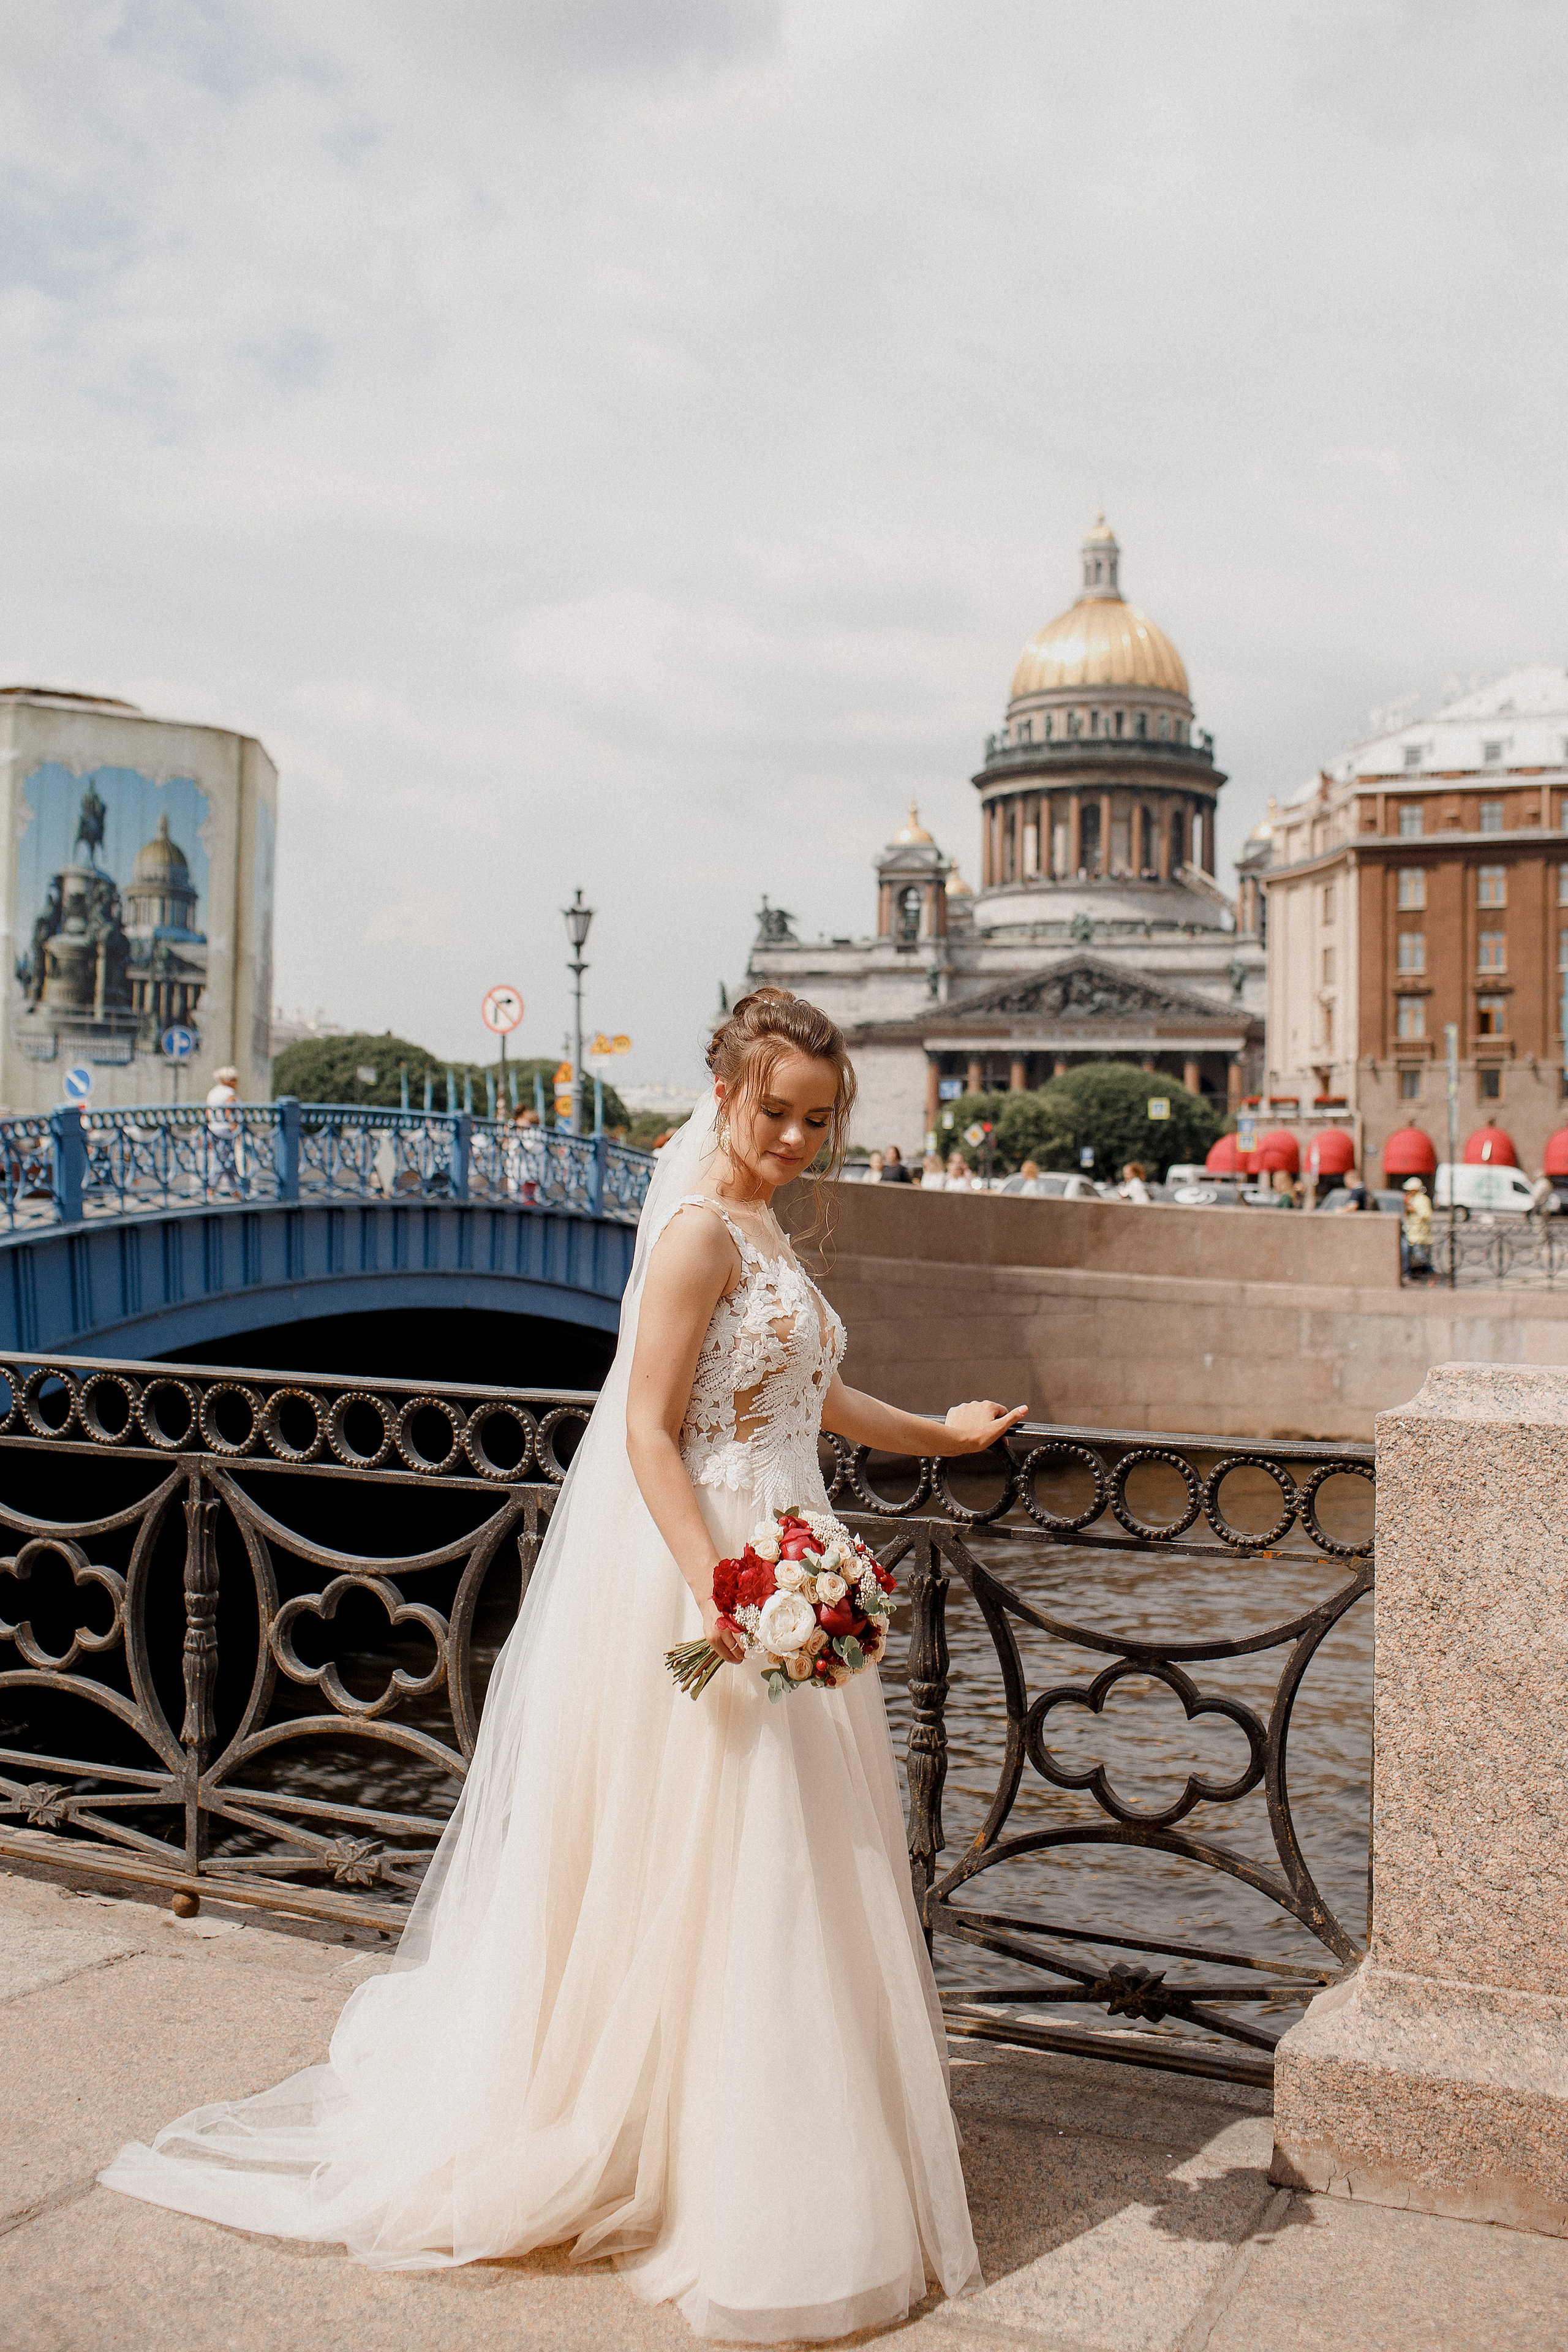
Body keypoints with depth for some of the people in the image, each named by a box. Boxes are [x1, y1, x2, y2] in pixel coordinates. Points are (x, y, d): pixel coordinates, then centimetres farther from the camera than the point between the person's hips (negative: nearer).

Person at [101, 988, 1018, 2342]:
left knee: (778, 1868, 17)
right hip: (714, 1586, -10)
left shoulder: (756, 1227, 13)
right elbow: (648, 1430, -20)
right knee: (718, 1880, 0)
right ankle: (745, 2221, 15)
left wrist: (940, 1435, 37)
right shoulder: (700, 1230, -16)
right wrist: (716, 1588, -30)